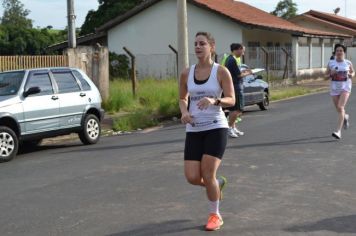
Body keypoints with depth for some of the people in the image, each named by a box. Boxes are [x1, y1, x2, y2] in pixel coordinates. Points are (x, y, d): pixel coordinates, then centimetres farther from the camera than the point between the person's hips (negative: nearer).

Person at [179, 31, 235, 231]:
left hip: (216, 128, -4)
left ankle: (216, 215, 15)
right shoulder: (187, 73, 5)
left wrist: (214, 100, -25)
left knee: (207, 175, -11)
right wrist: (184, 112, -5)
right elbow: (182, 99, 16)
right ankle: (218, 183, 31)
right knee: (192, 177, -5)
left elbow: (231, 100, -6)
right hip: (194, 130, 4)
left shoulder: (221, 71, -5)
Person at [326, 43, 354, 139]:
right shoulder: (331, 63, 0)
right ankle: (345, 117, 50)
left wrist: (351, 75, -8)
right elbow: (326, 74, 8)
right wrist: (331, 74, -14)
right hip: (334, 87, 3)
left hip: (345, 87, -3)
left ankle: (338, 131, -19)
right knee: (338, 109, 12)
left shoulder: (348, 63, -1)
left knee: (340, 107, -18)